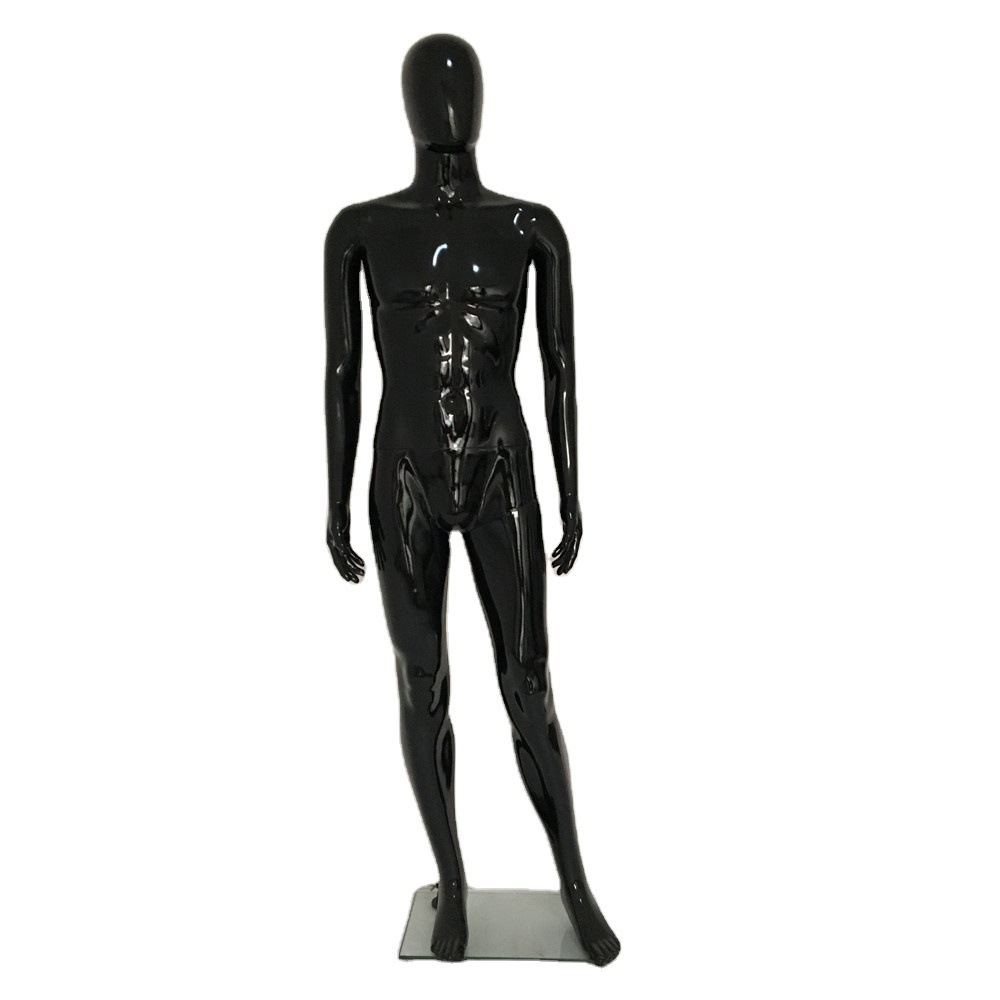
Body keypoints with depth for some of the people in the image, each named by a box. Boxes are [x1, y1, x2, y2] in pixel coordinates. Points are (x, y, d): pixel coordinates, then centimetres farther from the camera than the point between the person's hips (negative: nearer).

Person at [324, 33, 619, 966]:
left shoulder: (534, 227, 1)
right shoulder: (358, 228, 0)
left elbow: (560, 368, 3)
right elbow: (340, 372, 2)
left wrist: (572, 498, 3)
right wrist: (336, 505, 1)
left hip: (503, 484, 0)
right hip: (405, 487, 0)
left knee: (530, 689, 4)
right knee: (423, 689, 8)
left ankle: (575, 884, 28)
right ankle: (452, 882, 33)